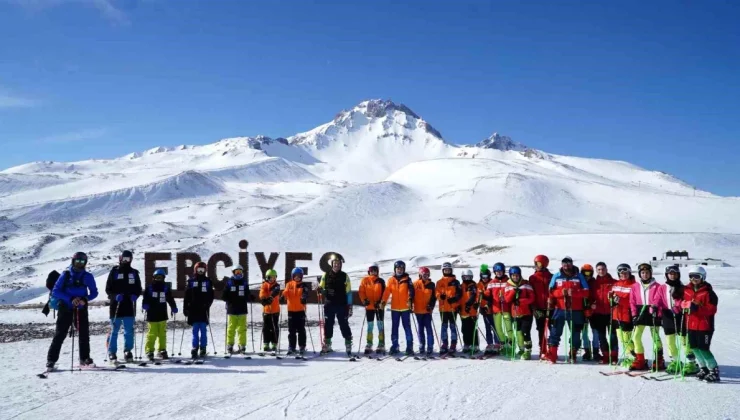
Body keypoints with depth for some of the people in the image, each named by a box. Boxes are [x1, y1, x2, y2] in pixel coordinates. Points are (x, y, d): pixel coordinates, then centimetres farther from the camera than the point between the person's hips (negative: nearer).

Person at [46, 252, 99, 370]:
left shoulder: (88, 276, 4)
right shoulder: (65, 274, -2)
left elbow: (94, 292, 8)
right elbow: (55, 291, -6)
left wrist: (85, 299, -13)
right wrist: (71, 299, -19)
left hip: (81, 309, 2)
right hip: (65, 309, -2)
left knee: (84, 334, 3)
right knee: (60, 334, -3)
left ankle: (84, 358, 15)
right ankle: (51, 360, 2)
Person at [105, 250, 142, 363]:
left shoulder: (134, 273, 12)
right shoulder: (114, 271, 4)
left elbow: (138, 289, 15)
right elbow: (108, 289, 3)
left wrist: (135, 296, -6)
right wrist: (115, 296, -15)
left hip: (129, 307, 2)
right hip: (116, 306, -2)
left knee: (129, 331, 2)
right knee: (114, 330, 2)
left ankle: (128, 351, 11)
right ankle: (112, 352, 9)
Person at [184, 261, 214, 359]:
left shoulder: (208, 281, 6)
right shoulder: (191, 281, 6)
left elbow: (211, 296, 6)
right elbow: (187, 296, 6)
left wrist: (207, 304, -9)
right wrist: (185, 308, 1)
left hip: (203, 310, 0)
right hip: (193, 310, 0)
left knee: (203, 330, 2)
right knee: (195, 331, 2)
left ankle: (203, 348, 9)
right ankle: (195, 348, 7)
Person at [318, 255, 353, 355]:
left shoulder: (344, 276, 3)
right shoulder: (326, 275, 6)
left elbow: (348, 292, 3)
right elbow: (321, 288, 13)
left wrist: (350, 306, -1)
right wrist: (320, 290, -11)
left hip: (342, 305, -2)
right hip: (329, 305, 2)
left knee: (344, 325, 0)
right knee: (328, 325, 7)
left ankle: (348, 345, 7)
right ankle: (327, 345, 17)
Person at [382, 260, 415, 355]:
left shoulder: (407, 279, 0)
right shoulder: (391, 280, 5)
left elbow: (411, 291, -10)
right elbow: (387, 292, -2)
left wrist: (410, 300, -28)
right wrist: (383, 302, -15)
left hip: (405, 308, -3)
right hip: (394, 308, 3)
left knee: (407, 327, 0)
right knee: (394, 328, 8)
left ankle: (409, 347, 4)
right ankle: (394, 346, 16)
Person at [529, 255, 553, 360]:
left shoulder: (551, 277, 6)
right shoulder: (533, 278, 9)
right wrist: (535, 308, -2)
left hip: (549, 308, -1)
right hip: (539, 308, 1)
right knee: (541, 331, 3)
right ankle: (543, 352, 7)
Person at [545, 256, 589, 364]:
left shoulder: (579, 276, 4)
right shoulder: (556, 276, 6)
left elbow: (586, 292, -2)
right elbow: (551, 291, 3)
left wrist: (573, 293, -18)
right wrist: (561, 292, -16)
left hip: (575, 310, 0)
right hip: (560, 309, 0)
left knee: (575, 333, 7)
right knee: (555, 332, -4)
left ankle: (572, 355, 19)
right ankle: (552, 355, -2)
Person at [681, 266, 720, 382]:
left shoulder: (708, 292, -12)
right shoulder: (687, 290, 7)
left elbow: (712, 310, -16)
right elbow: (683, 303, 12)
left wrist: (698, 307, -27)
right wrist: (688, 304, -10)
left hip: (704, 326, -6)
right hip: (691, 325, 7)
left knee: (703, 349, -8)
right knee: (695, 348, 12)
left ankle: (714, 371, 4)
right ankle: (703, 368, 27)